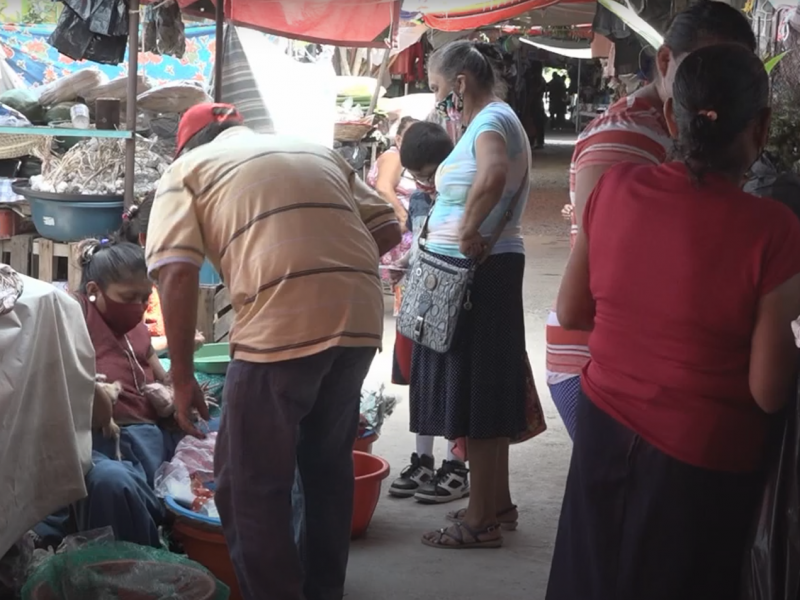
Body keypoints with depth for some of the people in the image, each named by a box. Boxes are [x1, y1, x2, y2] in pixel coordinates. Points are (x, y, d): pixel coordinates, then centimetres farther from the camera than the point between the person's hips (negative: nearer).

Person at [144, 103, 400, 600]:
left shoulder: (189, 169, 12)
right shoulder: (322, 154, 26)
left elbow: (176, 275, -3)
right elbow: (388, 230, 18)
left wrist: (182, 376, 2)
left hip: (280, 328, -6)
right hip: (361, 319, 6)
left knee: (252, 484, 9)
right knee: (329, 465, 23)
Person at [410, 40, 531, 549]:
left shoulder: (492, 121, -15)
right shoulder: (492, 120, 18)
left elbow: (493, 175, -37)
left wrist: (467, 231, -28)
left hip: (478, 272, -10)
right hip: (482, 268, 10)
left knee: (477, 391, -5)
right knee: (486, 389, 16)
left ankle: (481, 521, 2)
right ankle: (497, 502, 27)